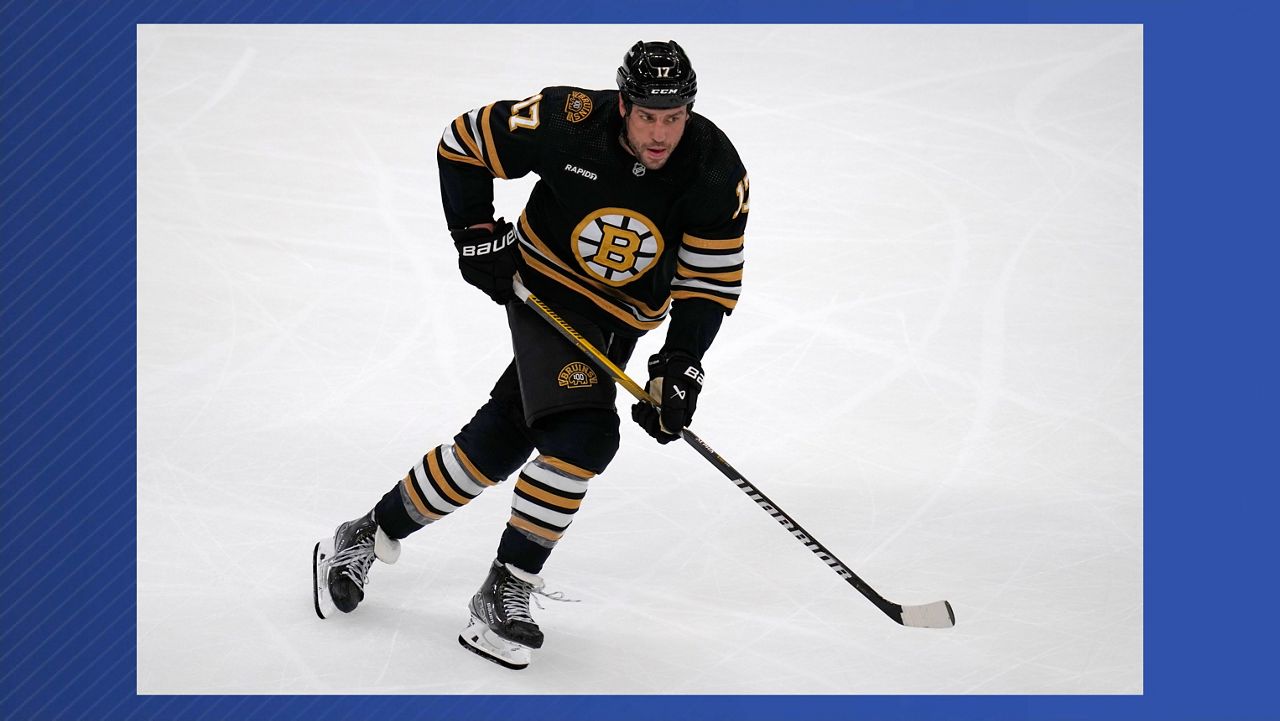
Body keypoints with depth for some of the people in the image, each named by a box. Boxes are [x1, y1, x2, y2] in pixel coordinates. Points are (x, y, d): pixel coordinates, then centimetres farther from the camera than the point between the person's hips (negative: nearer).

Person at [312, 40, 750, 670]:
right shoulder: (567, 123, -24)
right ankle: (504, 590, -7)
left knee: (495, 445, 4)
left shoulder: (716, 172, -18)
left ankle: (369, 535, 21)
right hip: (547, 292, -3)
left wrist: (680, 368, -19)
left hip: (621, 322, 3)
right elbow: (461, 144, -8)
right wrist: (476, 237, -11)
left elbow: (711, 281, -9)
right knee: (583, 436, -21)